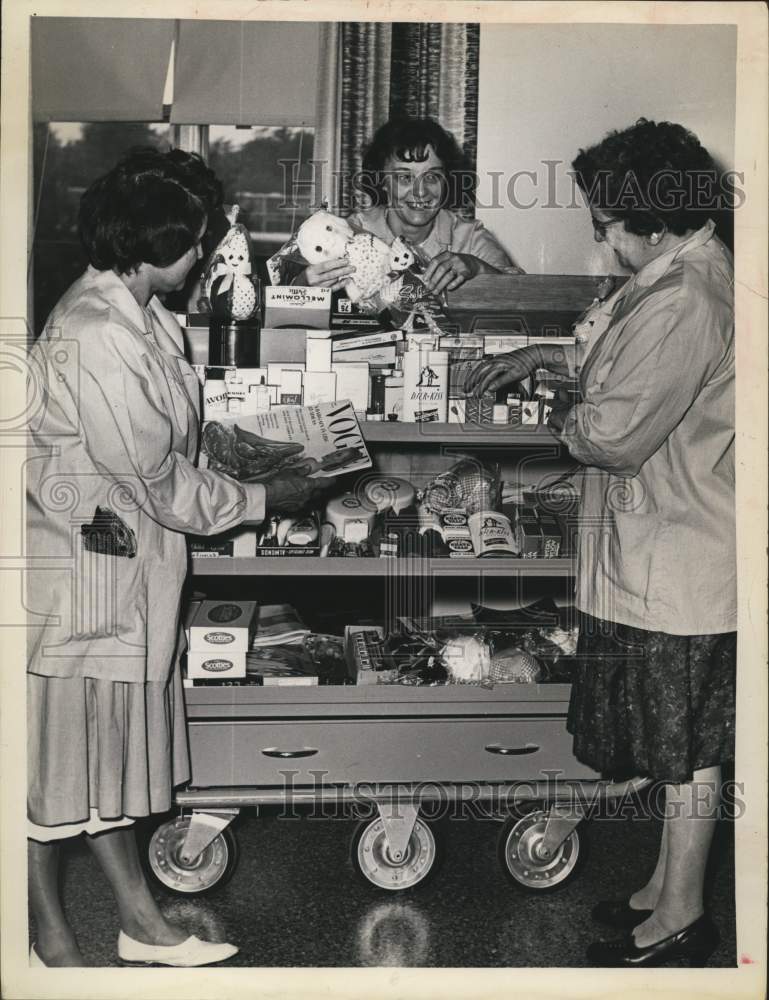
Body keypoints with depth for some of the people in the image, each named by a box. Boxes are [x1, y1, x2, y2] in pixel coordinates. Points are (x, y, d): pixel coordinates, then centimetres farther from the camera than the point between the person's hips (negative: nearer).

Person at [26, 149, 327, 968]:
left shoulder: (138, 310, 6)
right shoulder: (94, 336, -25)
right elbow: (158, 480, -20)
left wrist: (262, 450, 5)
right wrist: (265, 499, -9)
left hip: (126, 568, 10)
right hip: (76, 570, -10)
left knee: (109, 742, 18)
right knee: (57, 747, 7)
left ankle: (141, 924, 33)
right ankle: (51, 944, 26)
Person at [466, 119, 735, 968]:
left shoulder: (684, 303, -24)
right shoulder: (686, 272, 9)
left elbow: (615, 434, -25)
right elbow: (634, 369, 24)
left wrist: (566, 420, -5)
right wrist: (549, 357, 16)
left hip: (677, 561, -10)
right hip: (662, 553, 10)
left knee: (685, 745, 5)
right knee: (676, 740, 19)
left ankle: (680, 916, 22)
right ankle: (667, 888, 35)